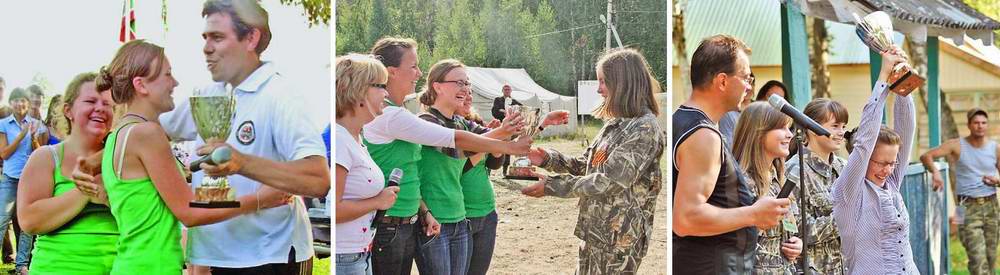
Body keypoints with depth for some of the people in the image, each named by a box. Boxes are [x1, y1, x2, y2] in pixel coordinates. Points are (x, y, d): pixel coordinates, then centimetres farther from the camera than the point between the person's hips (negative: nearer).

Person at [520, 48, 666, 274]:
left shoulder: (644, 129, -17)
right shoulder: (616, 124, 12)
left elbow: (609, 181, -22)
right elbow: (585, 166, 17)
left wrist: (552, 186, -18)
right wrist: (548, 159, 1)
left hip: (620, 237, -9)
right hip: (595, 230, 9)